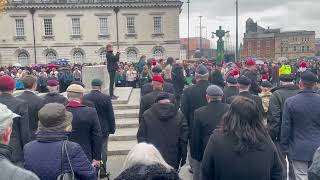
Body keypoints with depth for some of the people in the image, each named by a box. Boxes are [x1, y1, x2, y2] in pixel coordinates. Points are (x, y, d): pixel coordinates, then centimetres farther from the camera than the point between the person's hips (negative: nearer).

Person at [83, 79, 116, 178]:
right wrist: (112, 129, 1)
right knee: (103, 151, 10)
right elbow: (111, 115, -9)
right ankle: (103, 172, 17)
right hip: (104, 129, -2)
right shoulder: (106, 98, -13)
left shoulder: (84, 98, -7)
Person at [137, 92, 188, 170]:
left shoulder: (147, 115, -3)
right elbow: (183, 141, -4)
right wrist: (182, 160, 6)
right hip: (172, 162, 0)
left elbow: (140, 137, -1)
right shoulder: (179, 116, -5)